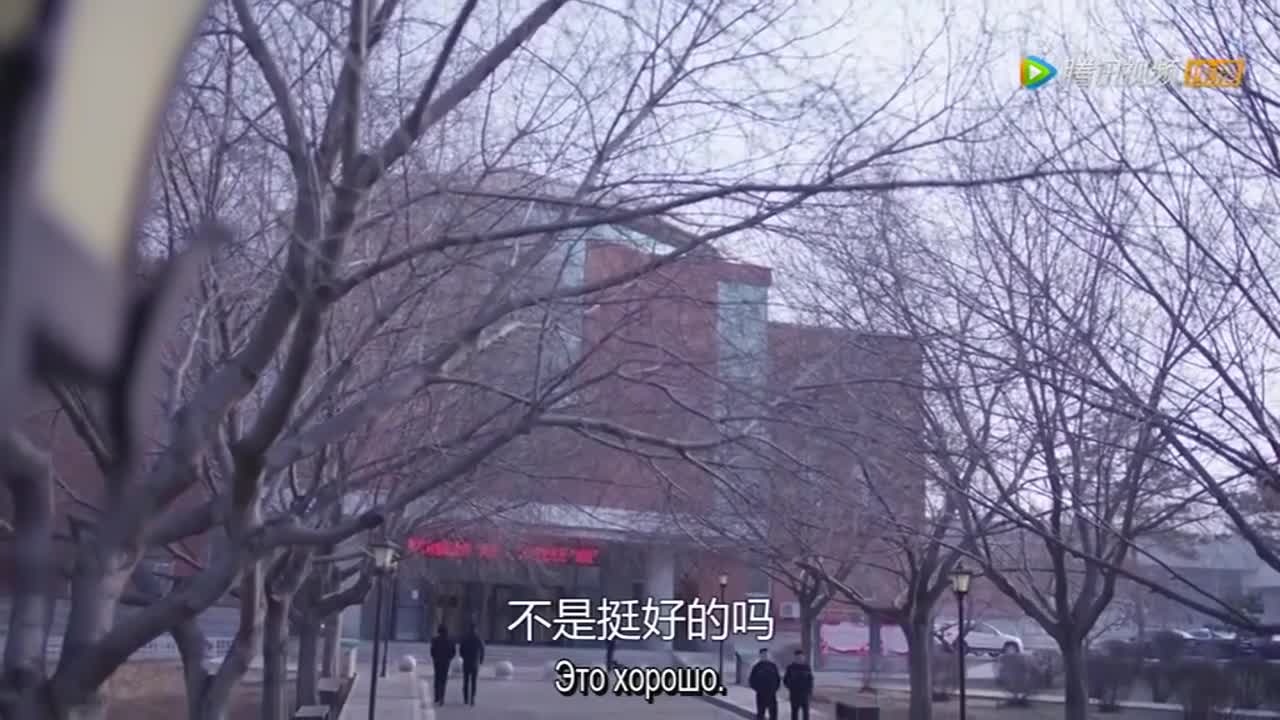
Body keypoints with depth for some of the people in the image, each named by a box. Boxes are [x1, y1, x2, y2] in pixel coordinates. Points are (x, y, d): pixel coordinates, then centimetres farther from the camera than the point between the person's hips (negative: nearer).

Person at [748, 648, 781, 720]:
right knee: (760, 714, 3)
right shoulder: (757, 666, -1)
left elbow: (778, 678, 12)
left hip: (772, 694, 2)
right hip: (761, 695, -2)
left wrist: (775, 688, 1)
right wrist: (757, 689, -7)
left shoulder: (773, 666, 6)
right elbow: (751, 680, 1)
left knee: (773, 714, 1)